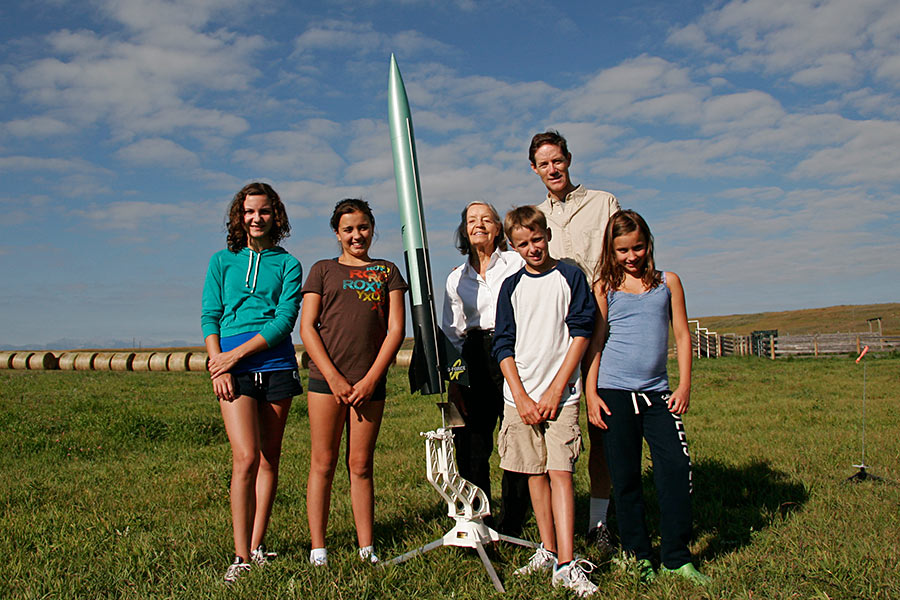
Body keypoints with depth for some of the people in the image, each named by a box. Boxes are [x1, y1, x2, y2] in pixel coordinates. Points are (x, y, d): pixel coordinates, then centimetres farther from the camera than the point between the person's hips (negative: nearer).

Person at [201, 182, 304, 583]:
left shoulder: (288, 265, 9)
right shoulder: (222, 261, 13)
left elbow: (285, 320, -3)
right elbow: (210, 317, 7)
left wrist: (238, 353, -11)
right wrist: (219, 364, -6)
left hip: (276, 365, 1)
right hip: (233, 370, -1)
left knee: (269, 458, 4)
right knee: (246, 457, -11)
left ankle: (258, 547, 15)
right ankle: (241, 557, -3)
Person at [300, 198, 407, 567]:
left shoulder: (387, 272, 13)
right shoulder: (323, 270, 11)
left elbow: (396, 329, 5)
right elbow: (307, 327, 3)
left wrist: (370, 379, -5)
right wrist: (333, 377, -8)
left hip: (370, 382, 1)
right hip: (327, 379, -1)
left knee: (361, 465, 6)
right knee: (323, 463, 2)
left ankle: (367, 549, 13)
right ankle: (318, 550, 8)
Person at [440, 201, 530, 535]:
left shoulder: (517, 263, 6)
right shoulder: (456, 279, 15)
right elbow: (451, 333, 15)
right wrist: (453, 380, 3)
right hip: (475, 363, 3)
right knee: (472, 447, 0)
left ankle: (511, 526, 11)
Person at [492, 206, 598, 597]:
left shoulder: (570, 277, 2)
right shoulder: (511, 287, 8)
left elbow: (581, 333, -2)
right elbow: (504, 345, 6)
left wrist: (555, 389, -8)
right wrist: (521, 398, -5)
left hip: (560, 392, -3)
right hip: (520, 395, 3)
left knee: (560, 471, -9)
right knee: (535, 473, 8)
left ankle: (566, 565, -9)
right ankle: (548, 550, 20)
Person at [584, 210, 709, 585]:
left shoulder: (668, 282, 10)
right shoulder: (604, 288, 5)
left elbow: (682, 334, 9)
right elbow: (595, 341, 4)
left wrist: (685, 385, 1)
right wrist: (591, 393, -3)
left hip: (657, 392, 1)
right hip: (614, 392, -1)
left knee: (676, 465, -8)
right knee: (625, 476, 4)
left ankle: (676, 557, 5)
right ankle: (637, 555, 18)